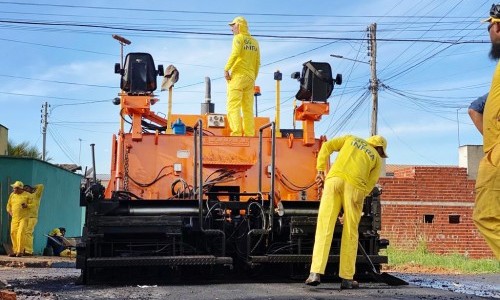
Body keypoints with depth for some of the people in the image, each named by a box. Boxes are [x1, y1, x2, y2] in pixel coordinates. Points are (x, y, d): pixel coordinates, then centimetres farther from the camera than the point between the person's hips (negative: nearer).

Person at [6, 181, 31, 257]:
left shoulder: (27, 195, -5)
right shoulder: (12, 195, 9)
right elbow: (9, 205, 19)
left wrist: (26, 205, -21)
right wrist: (11, 213, 7)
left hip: (24, 218, -5)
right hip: (14, 218, 5)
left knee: (21, 233, -16)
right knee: (13, 233, 2)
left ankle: (20, 251, -11)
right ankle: (15, 251, 11)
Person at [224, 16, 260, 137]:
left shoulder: (238, 38, -3)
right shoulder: (255, 42, 17)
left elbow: (235, 53, -20)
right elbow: (257, 63, 16)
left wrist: (226, 69, -15)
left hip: (237, 76, -7)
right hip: (250, 78, 7)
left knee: (233, 106, -9)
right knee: (248, 108, 7)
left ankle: (236, 132, -20)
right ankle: (249, 134, 2)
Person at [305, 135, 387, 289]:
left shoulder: (351, 139, 31)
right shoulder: (377, 159, 23)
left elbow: (326, 147, 17)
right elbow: (369, 185, 16)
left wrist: (320, 172, 15)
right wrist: (349, 212, 18)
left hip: (334, 180, 1)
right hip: (354, 186, -1)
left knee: (324, 229, -2)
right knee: (350, 233, 8)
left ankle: (315, 273, -11)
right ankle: (347, 278, 9)